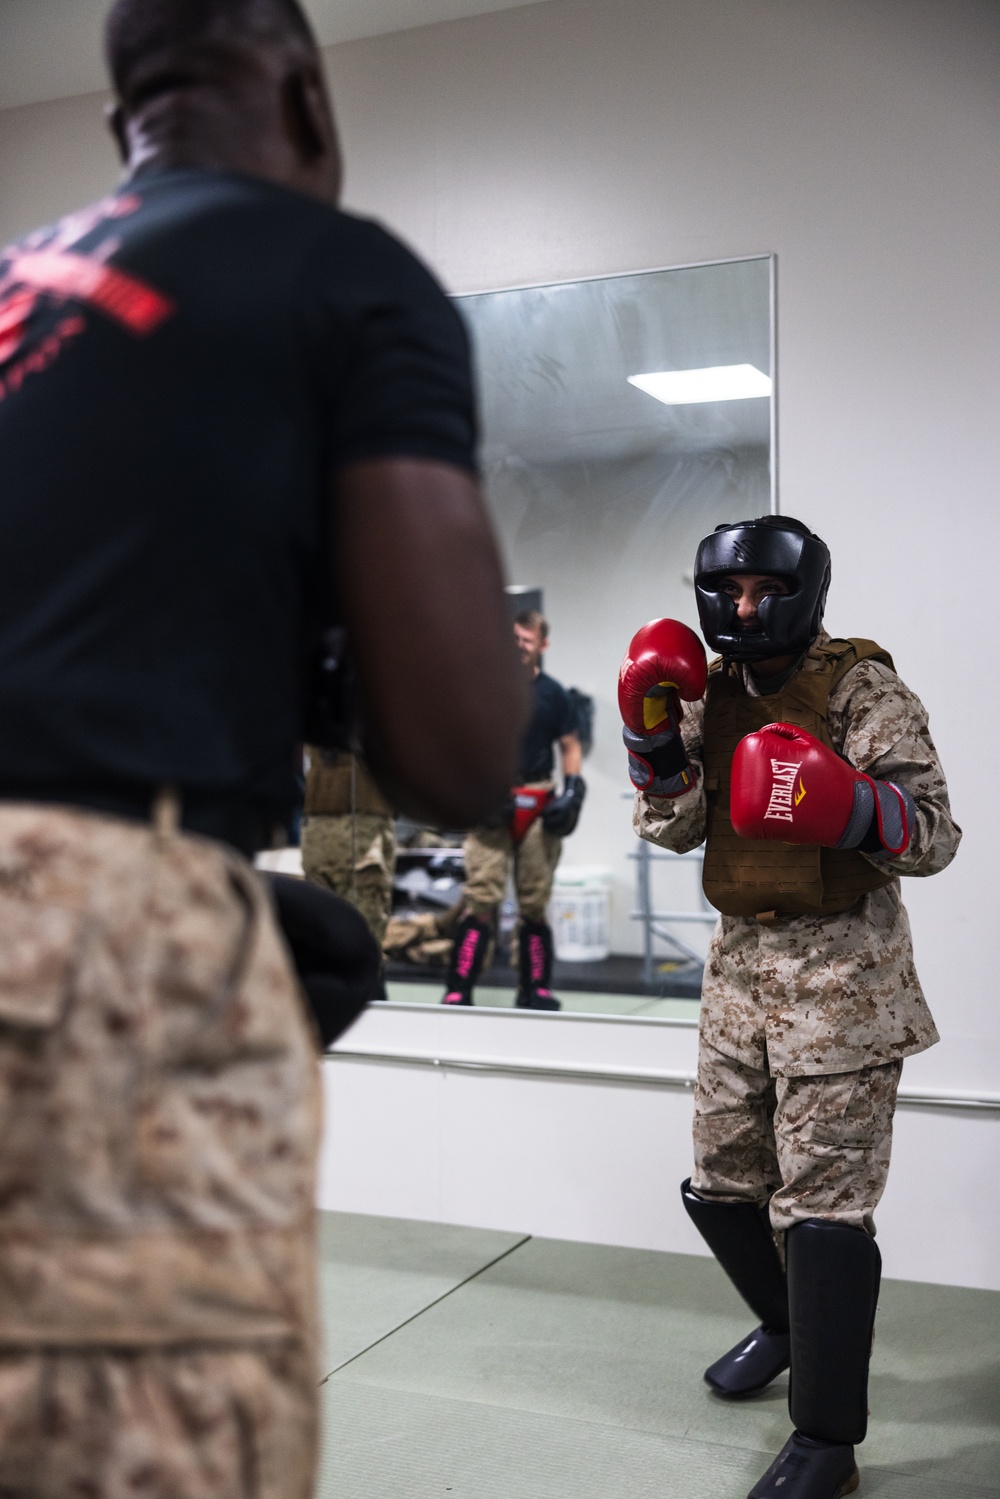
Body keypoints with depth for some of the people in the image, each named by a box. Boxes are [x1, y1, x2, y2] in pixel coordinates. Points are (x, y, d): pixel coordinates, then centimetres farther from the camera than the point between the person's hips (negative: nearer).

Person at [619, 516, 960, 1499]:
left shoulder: (861, 689, -9)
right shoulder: (711, 691, 9)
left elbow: (933, 835, -13)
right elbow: (673, 829, 5)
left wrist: (850, 807, -33)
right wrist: (653, 734, -9)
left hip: (839, 969, -6)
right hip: (739, 960, 7)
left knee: (822, 1198, -5)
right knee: (722, 1179, 15)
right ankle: (788, 1324, 42)